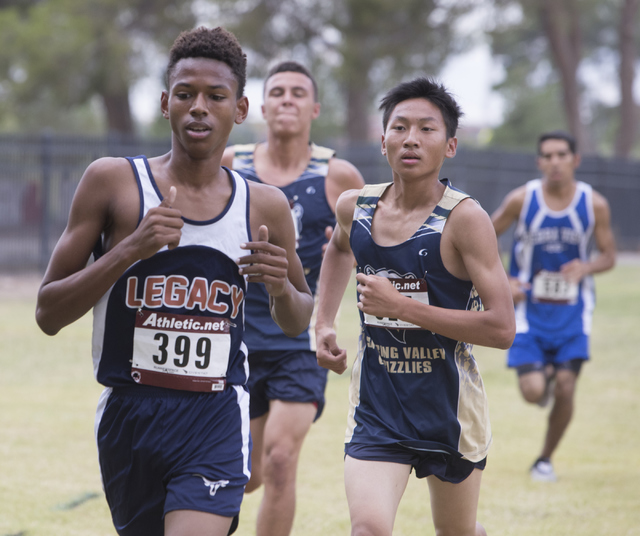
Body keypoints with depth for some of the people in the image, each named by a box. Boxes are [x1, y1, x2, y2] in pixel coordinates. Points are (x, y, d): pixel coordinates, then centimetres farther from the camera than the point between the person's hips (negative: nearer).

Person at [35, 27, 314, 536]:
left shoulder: (264, 206, 5)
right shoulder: (113, 181, -1)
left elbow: (297, 322, 20)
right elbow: (48, 313, -3)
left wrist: (281, 287, -3)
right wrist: (130, 249, -16)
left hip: (217, 419, -1)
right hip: (128, 415, 1)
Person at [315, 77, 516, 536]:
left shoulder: (464, 219, -17)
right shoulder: (355, 207, -1)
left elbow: (501, 328, -23)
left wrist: (400, 306, -25)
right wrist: (324, 324, 15)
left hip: (449, 408, -2)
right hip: (377, 407, 2)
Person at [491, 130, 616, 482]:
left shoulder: (594, 205, -7)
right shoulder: (521, 200, -10)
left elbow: (608, 256, 3)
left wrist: (586, 268, -20)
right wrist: (503, 281, -11)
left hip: (573, 312, 1)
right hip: (529, 310, -1)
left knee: (565, 390, -5)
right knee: (533, 392, -10)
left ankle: (545, 459, 18)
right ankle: (544, 373, 29)